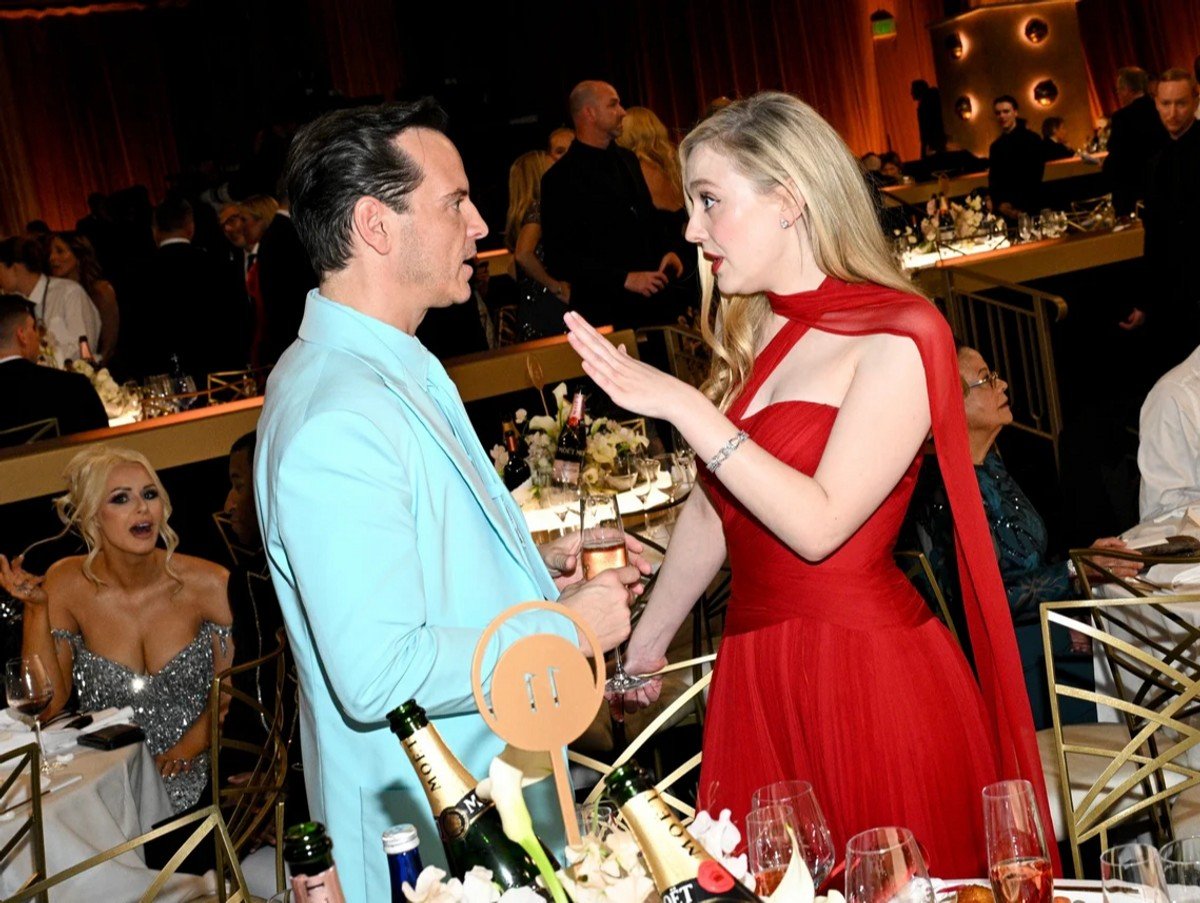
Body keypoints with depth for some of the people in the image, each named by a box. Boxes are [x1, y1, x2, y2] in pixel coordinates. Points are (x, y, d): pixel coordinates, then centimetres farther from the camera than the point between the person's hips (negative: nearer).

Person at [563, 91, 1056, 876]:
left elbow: (818, 525, -18)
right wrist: (645, 644, 23)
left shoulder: (897, 336, -10)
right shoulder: (752, 333, 9)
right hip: (757, 672, 6)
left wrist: (682, 405, -19)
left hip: (868, 672, -6)